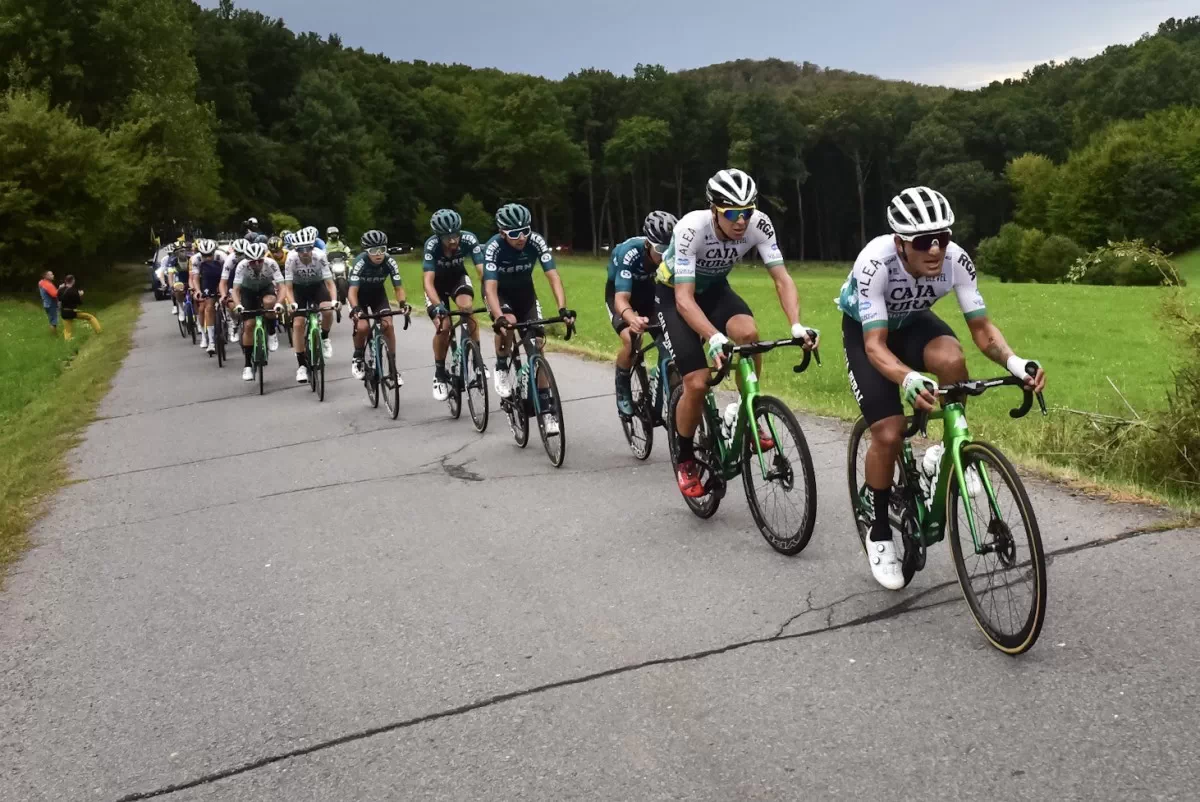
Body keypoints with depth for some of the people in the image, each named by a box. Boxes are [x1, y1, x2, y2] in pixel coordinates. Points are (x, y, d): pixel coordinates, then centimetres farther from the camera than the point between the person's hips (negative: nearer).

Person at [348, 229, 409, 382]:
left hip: (378, 294, 2)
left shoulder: (390, 262, -26)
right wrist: (355, 309, -55)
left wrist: (403, 303, -43)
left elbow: (398, 288, -23)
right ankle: (357, 358, 6)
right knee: (362, 327, -23)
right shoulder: (360, 263, -33)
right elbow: (353, 291, -37)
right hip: (360, 295, -2)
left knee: (388, 325, -17)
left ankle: (393, 368, -6)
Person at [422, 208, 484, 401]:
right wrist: (438, 307, -55)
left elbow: (483, 271, -35)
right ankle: (440, 375, 2)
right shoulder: (432, 245, -34)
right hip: (437, 282, -1)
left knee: (467, 308, -29)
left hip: (458, 277, 1)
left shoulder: (469, 239, -31)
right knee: (443, 326, -18)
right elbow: (428, 281, -40)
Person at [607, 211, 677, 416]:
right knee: (631, 340, -27)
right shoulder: (629, 252, -39)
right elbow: (621, 299, -46)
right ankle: (622, 389, -2)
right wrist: (633, 319, -67)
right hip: (620, 291, -3)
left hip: (648, 290, 4)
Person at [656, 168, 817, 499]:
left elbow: (782, 279, -24)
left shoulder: (759, 225, -24)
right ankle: (685, 459, 10)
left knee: (748, 332, -31)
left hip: (714, 288, 3)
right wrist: (714, 338, -56)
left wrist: (796, 326, -41)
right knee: (697, 383, -16)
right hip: (674, 294, -3)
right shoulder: (692, 229, -35)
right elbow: (685, 298, -40)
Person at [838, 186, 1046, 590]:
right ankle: (880, 534, 6)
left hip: (912, 321, 3)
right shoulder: (875, 262, -38)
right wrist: (908, 380, -61)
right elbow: (875, 345, -40)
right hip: (864, 330, -2)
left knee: (951, 360, -34)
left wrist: (1014, 362, -42)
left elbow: (981, 327, -22)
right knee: (889, 433, -16)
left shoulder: (956, 260, -28)